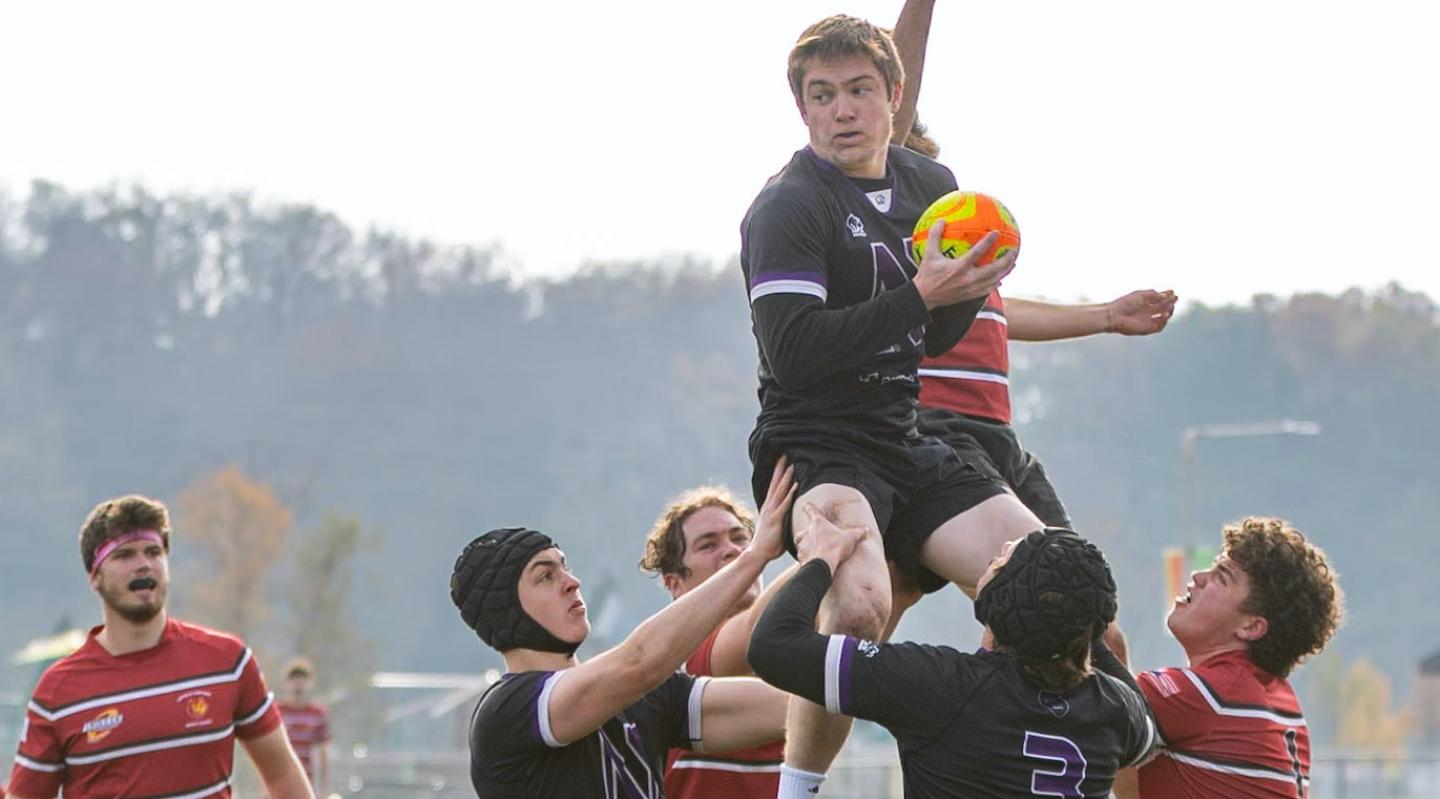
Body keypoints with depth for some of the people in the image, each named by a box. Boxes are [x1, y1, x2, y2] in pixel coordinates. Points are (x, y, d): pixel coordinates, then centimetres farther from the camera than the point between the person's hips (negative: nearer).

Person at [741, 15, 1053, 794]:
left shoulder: (931, 187, 12)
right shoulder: (786, 208, -11)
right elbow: (792, 351, -22)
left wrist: (970, 285, -3)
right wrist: (919, 296, -25)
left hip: (906, 445, 8)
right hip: (814, 449, -8)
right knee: (860, 605, -35)